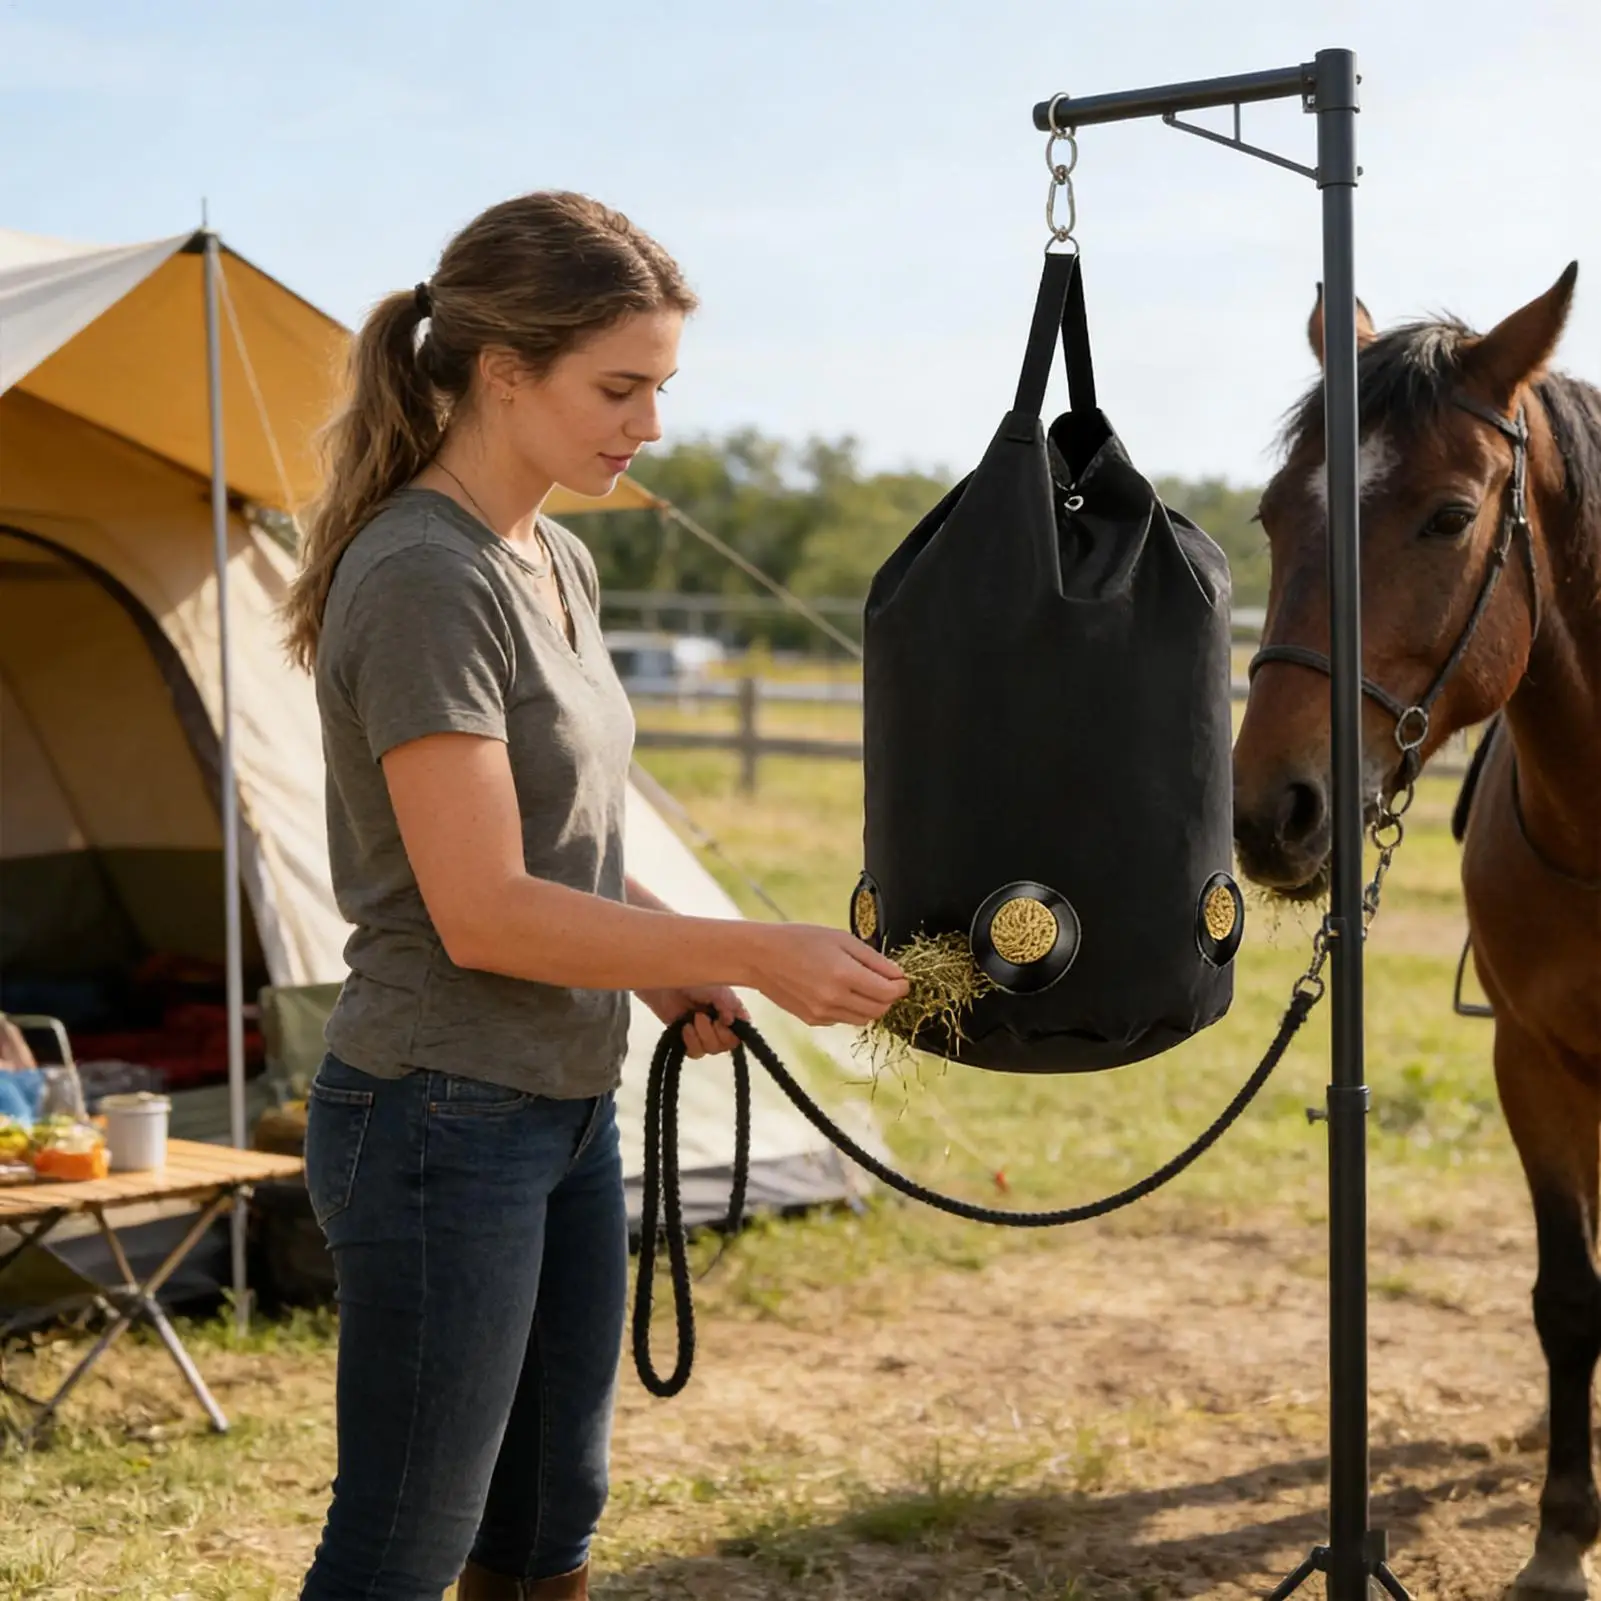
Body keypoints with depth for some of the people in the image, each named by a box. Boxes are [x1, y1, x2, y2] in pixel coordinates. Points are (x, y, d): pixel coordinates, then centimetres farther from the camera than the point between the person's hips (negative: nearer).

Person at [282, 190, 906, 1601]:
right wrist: (757, 953, -21)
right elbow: (483, 911, -23)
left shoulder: (560, 568, 9)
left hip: (569, 1110, 9)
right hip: (441, 1123, -9)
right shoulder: (422, 581, -19)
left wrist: (667, 962, 2)